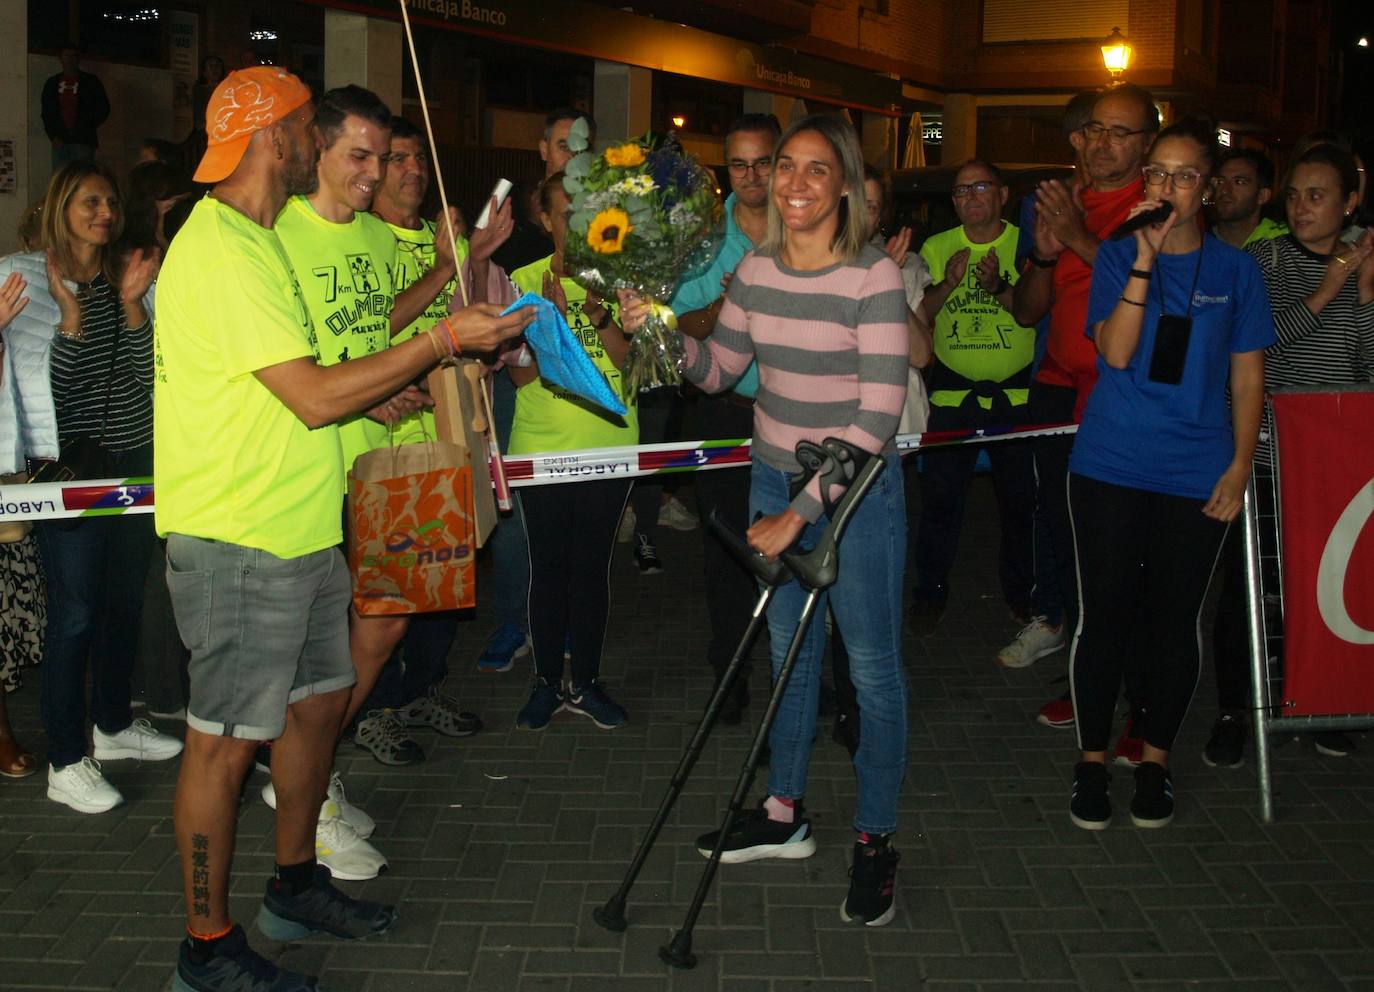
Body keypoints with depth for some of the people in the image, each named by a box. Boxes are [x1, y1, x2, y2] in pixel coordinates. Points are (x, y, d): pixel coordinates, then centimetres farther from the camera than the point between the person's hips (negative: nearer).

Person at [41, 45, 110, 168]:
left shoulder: (91, 81, 9)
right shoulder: (52, 83, 16)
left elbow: (103, 109, 6)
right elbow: (46, 113, 14)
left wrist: (86, 129, -3)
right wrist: (53, 136, 0)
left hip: (83, 141, -3)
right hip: (60, 141, 3)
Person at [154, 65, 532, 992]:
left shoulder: (254, 239, 16)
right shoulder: (220, 253, -18)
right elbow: (315, 398, -22)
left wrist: (368, 392, 11)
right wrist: (444, 339, -17)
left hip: (299, 530, 10)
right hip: (238, 540, -10)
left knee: (321, 699, 18)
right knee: (227, 738, -1)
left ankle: (296, 885, 35)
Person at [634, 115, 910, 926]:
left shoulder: (873, 274, -17)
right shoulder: (756, 270, 1)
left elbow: (879, 415, -21)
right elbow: (721, 369, 11)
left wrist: (803, 510, -23)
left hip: (857, 486, -6)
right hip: (775, 475, 6)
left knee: (873, 664, 2)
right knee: (789, 649, 16)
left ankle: (876, 841, 18)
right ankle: (785, 815, 32)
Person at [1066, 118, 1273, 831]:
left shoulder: (1235, 269, 4)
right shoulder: (1117, 257, 2)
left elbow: (1247, 376, 8)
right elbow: (1115, 352, -13)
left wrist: (1240, 465, 0)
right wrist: (1145, 260, -19)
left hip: (1196, 476, 1)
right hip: (1110, 468, 0)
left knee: (1175, 618, 8)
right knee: (1104, 613, 4)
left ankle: (1155, 757, 25)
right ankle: (1093, 757, 19)